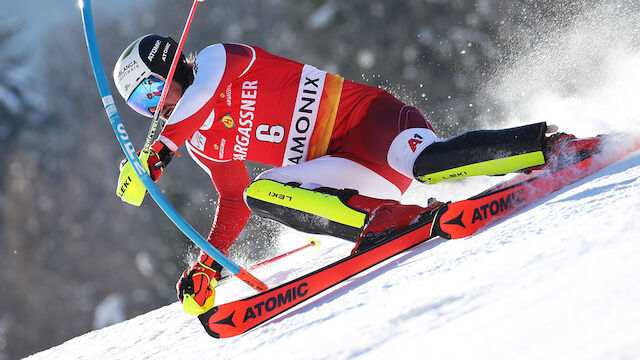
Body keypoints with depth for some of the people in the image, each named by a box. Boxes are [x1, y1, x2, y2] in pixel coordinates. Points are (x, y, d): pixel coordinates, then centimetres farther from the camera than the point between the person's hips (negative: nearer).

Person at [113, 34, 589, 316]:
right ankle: (386, 219, -29)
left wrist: (159, 149, -32)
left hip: (365, 114, -7)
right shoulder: (202, 144, 20)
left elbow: (204, 90, -24)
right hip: (350, 165, 7)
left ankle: (554, 145, -24)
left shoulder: (217, 58, -2)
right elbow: (233, 204, 27)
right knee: (260, 194, -15)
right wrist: (207, 266, 17)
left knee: (426, 163, -36)